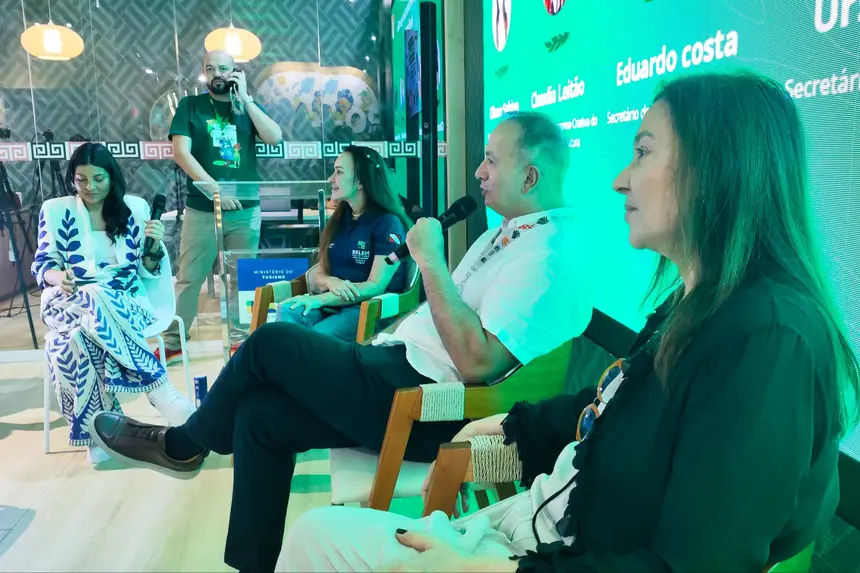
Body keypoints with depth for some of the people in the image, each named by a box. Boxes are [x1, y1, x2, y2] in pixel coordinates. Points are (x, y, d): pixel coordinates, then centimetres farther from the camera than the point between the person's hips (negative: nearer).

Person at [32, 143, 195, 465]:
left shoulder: (135, 208, 8)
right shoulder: (55, 210, 9)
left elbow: (146, 272, 7)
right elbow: (42, 266, 5)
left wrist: (155, 246, -14)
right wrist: (60, 277, -18)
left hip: (124, 300, 0)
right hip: (69, 301, 0)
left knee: (82, 333, -35)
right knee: (95, 300, -38)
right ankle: (162, 393, -39)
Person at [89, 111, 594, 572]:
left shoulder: (550, 255, -18)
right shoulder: (510, 231, 15)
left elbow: (476, 363, -28)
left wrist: (430, 260, -23)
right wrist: (383, 339, 12)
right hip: (406, 362, 9)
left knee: (270, 343, -7)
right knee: (259, 415, 1)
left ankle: (183, 445, 19)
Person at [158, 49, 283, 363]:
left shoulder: (247, 106, 12)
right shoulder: (190, 105, 6)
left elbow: (274, 138, -5)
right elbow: (181, 152, -6)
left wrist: (245, 98, -7)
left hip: (246, 209, 2)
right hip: (202, 209, -2)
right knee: (189, 278, 2)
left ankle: (240, 338, 18)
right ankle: (171, 344, 10)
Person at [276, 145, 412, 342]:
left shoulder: (388, 223, -8)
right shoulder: (338, 220, 14)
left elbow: (376, 286, -14)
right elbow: (318, 274, 13)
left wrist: (319, 299, -23)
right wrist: (331, 282, -13)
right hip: (332, 305, 6)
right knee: (287, 311, -26)